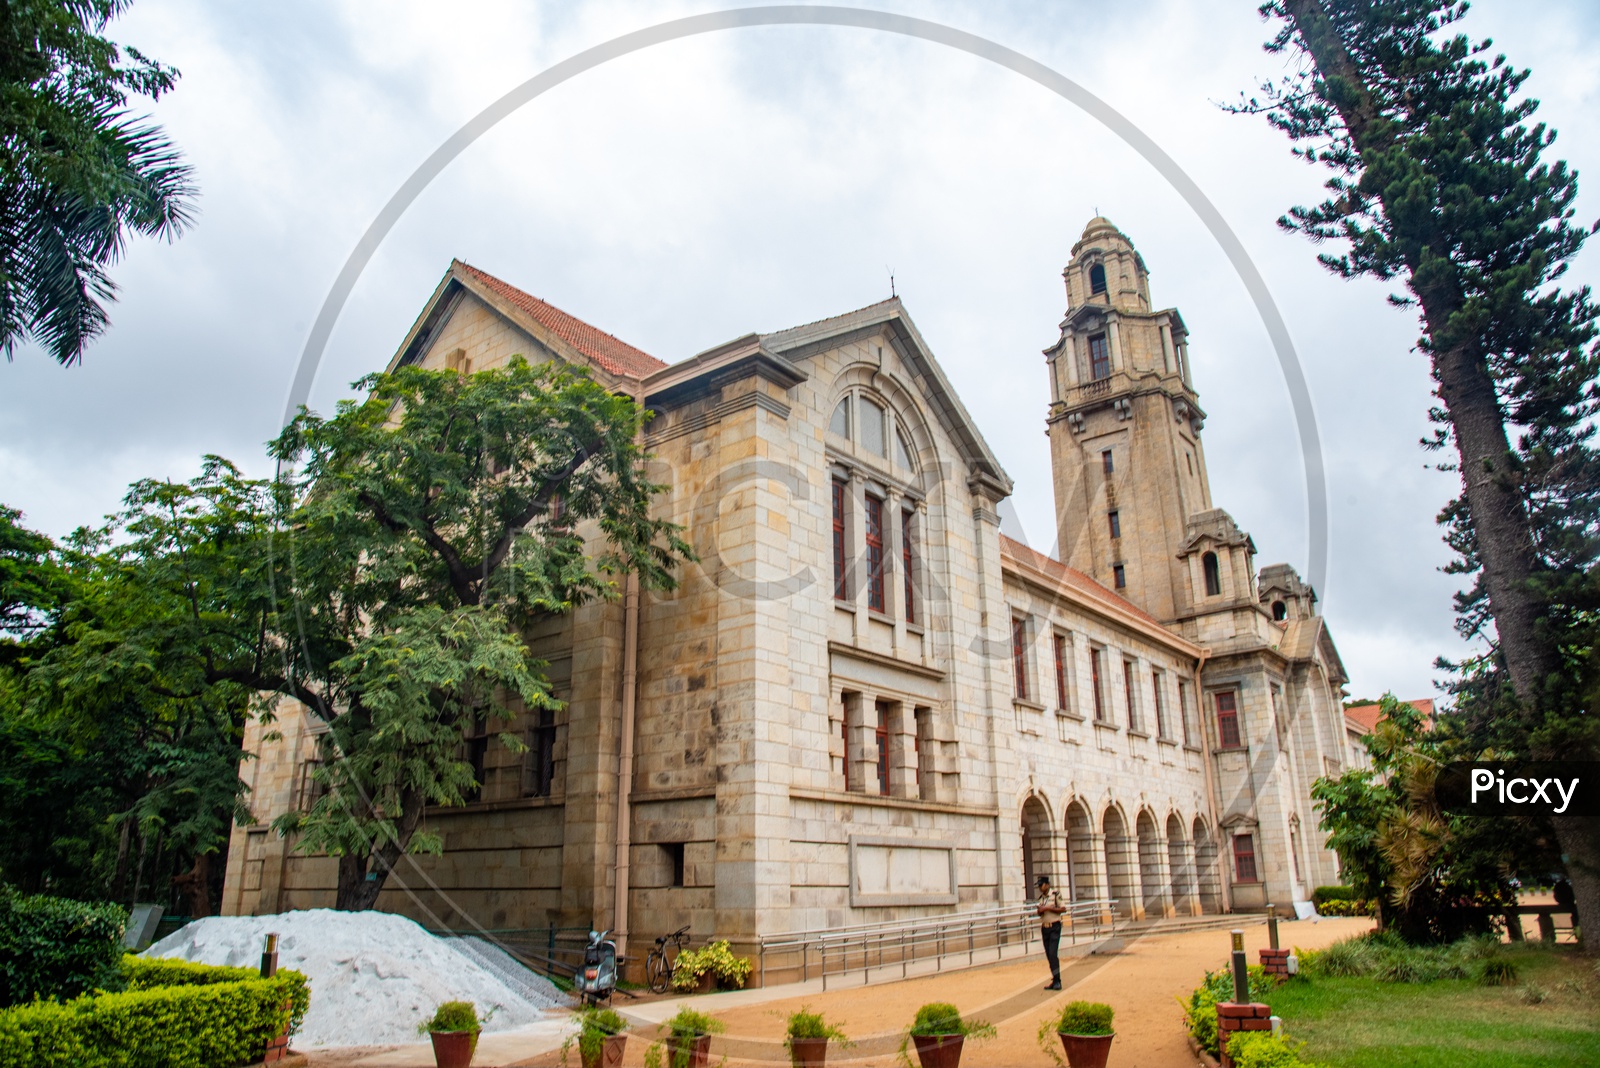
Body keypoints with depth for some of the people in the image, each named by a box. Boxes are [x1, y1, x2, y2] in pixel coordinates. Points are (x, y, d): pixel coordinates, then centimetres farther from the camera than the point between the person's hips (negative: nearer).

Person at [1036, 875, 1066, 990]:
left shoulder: (1055, 895, -7)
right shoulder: (1041, 898, 13)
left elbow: (1063, 909, -13)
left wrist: (1048, 908, -17)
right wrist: (1039, 911, -1)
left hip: (1054, 926, -7)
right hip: (1044, 928, 7)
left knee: (1053, 954, -14)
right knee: (1049, 955, 7)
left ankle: (1057, 981, -10)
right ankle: (1054, 981, 13)